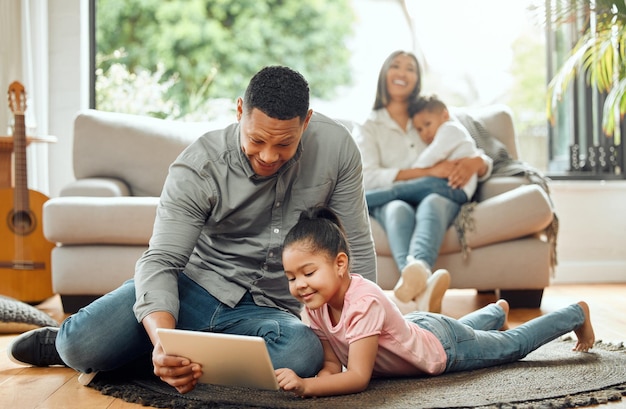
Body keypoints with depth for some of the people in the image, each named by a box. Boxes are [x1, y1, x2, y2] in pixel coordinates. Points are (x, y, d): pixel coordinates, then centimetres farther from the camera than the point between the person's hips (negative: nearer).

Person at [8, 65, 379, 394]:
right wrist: (164, 341, -39)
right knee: (83, 344, -27)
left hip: (267, 310, 2)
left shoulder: (335, 146, -11)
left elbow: (357, 246, -2)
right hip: (196, 286, -2)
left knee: (304, 353, -36)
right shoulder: (199, 166, -16)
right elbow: (160, 261, -20)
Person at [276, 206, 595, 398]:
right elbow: (333, 365, -16)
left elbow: (358, 377, -44)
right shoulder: (315, 306, -21)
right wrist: (311, 381, -39)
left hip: (445, 346, -5)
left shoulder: (365, 301, -43)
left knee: (516, 343, 19)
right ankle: (498, 310, 67)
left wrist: (306, 385, -57)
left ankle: (577, 314, 43)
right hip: (415, 327, 6)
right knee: (466, 327, 38)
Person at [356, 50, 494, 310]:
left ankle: (411, 281, -66)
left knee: (432, 203, -36)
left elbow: (485, 162, 18)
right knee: (398, 209, -38)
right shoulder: (368, 126, 17)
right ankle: (420, 286, -68)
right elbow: (368, 178, -4)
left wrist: (475, 163, -10)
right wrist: (429, 171, -15)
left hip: (439, 195, 1)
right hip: (389, 201, -1)